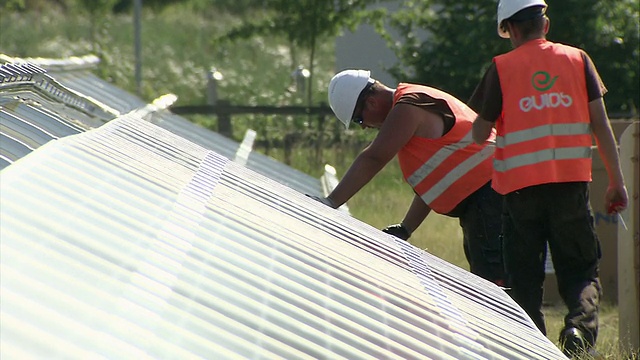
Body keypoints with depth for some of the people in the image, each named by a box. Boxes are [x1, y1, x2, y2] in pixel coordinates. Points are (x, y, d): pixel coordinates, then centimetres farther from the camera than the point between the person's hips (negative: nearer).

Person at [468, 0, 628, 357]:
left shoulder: (501, 68, 1)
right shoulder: (577, 60, 6)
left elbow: (480, 133, 3)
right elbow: (600, 123, 4)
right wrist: (617, 181, 8)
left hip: (520, 184, -1)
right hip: (572, 181, 1)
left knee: (525, 277, 9)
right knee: (582, 270, 9)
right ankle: (581, 325, -17)